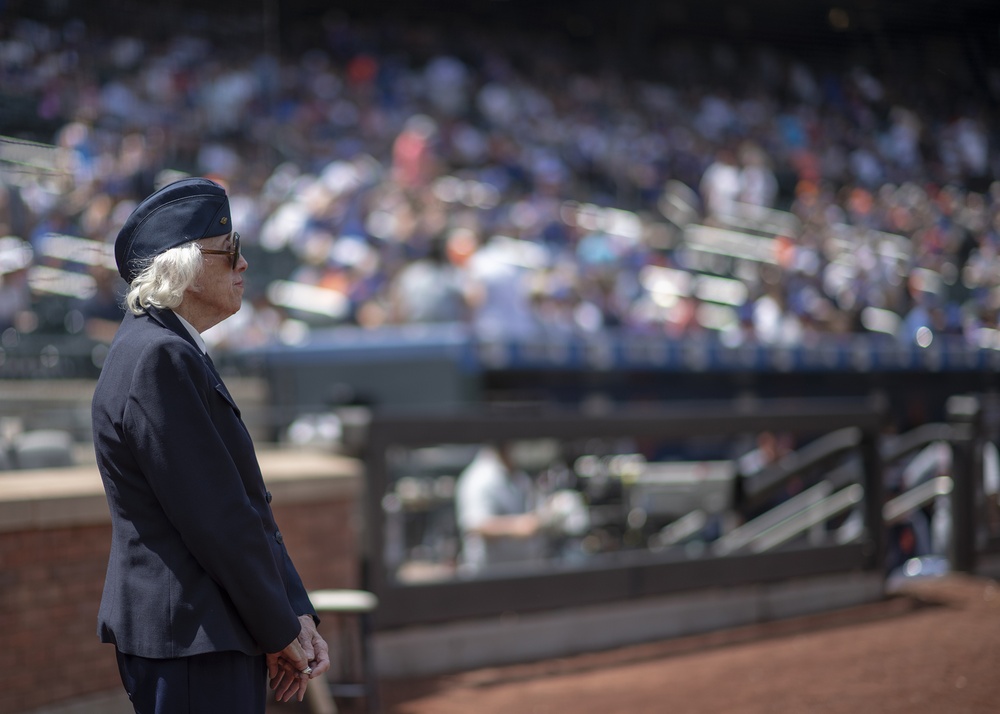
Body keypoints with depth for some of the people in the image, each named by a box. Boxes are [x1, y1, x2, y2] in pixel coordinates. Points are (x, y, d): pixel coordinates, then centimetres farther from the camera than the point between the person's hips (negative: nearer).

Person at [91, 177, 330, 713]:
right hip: (188, 643, -10)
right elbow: (215, 520, -18)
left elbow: (248, 506, 14)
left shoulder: (174, 352, 16)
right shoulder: (157, 360, -16)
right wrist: (281, 632, -10)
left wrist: (297, 617, 7)